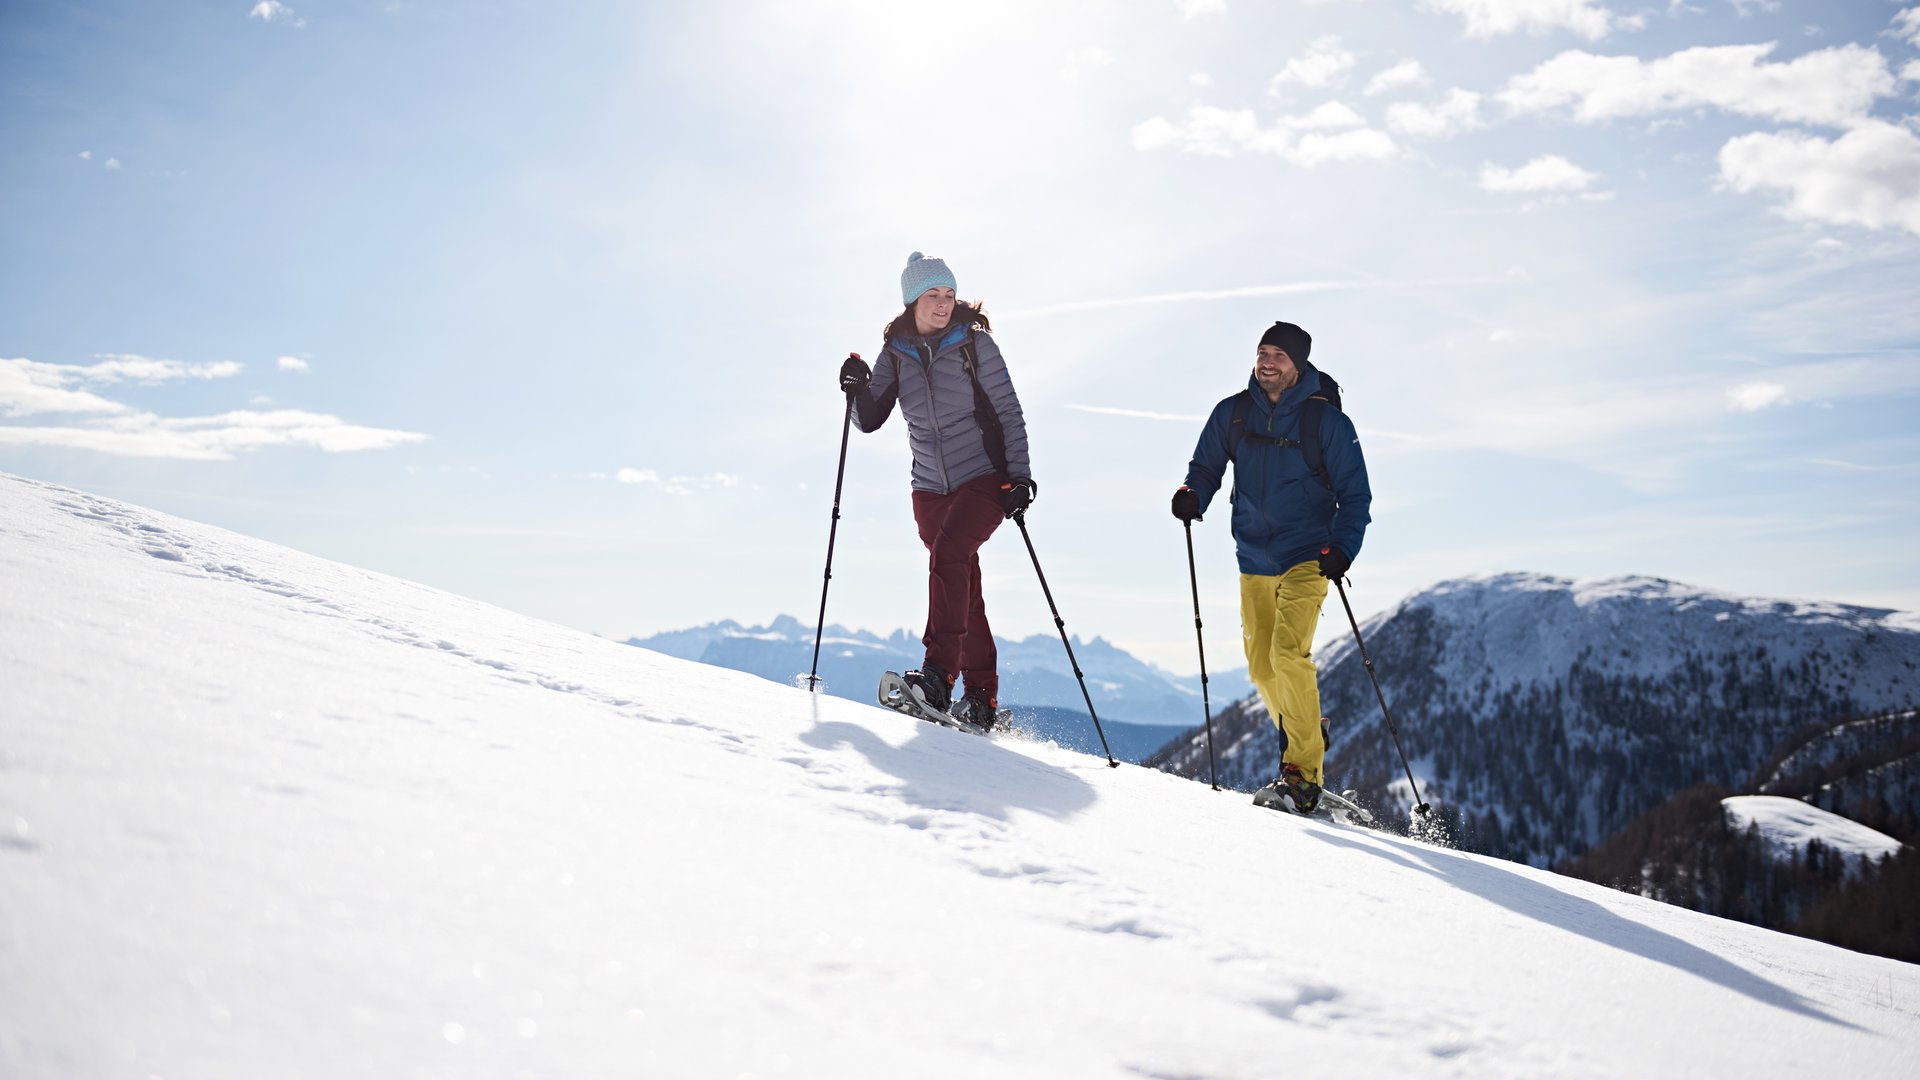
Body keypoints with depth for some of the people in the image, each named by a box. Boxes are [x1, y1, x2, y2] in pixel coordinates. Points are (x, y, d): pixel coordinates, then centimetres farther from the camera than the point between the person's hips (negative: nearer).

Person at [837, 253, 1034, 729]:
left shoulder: (974, 342, -5)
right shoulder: (895, 353, 4)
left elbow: (1008, 412, -4)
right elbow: (871, 421, 5)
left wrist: (1019, 476, -11)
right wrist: (858, 391, -16)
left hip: (984, 479, -4)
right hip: (931, 487, 4)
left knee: (948, 553, -26)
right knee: (963, 587, 7)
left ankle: (938, 674, -30)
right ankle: (981, 697, 14)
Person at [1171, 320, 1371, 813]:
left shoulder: (1327, 420, -6)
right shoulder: (1232, 413, 3)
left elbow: (1355, 494, -2)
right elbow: (1207, 467, 14)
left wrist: (1342, 548, -16)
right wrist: (1193, 494, -9)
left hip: (1306, 559, -5)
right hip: (1254, 561, 5)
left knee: (1289, 652, -20)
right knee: (1262, 669, 7)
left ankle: (1303, 771, -16)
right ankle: (1304, 738, 29)